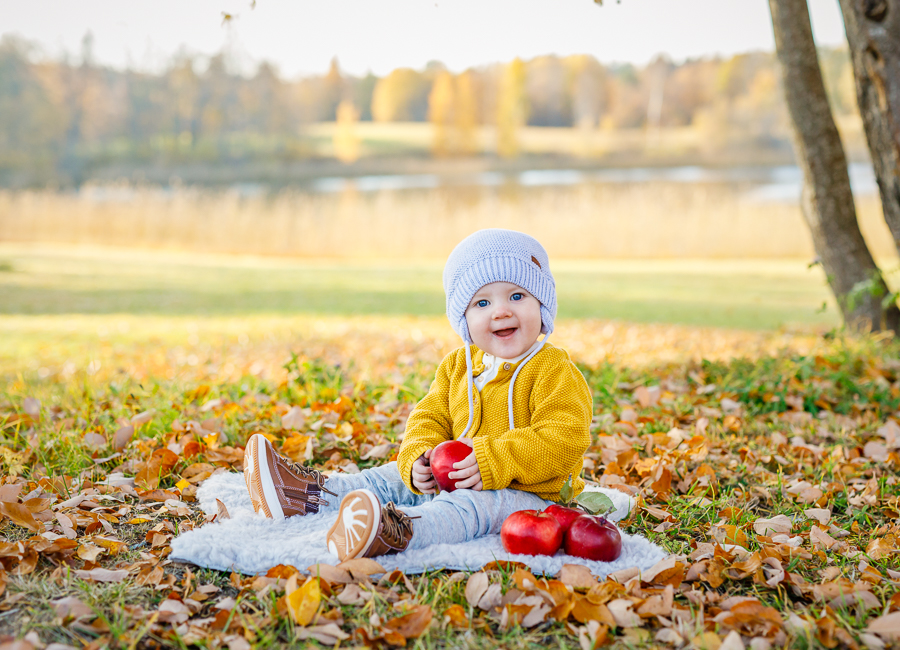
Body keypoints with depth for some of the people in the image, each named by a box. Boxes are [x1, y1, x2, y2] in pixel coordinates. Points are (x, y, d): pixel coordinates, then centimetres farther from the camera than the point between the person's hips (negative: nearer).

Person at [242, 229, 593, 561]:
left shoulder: (555, 372, -14)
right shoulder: (456, 366, 9)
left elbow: (563, 439, -24)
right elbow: (430, 418, 11)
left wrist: (491, 463, -30)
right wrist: (418, 459, -13)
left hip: (529, 494, -9)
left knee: (472, 507, -36)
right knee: (398, 476, 7)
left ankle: (396, 532, -63)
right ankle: (308, 494, 10)